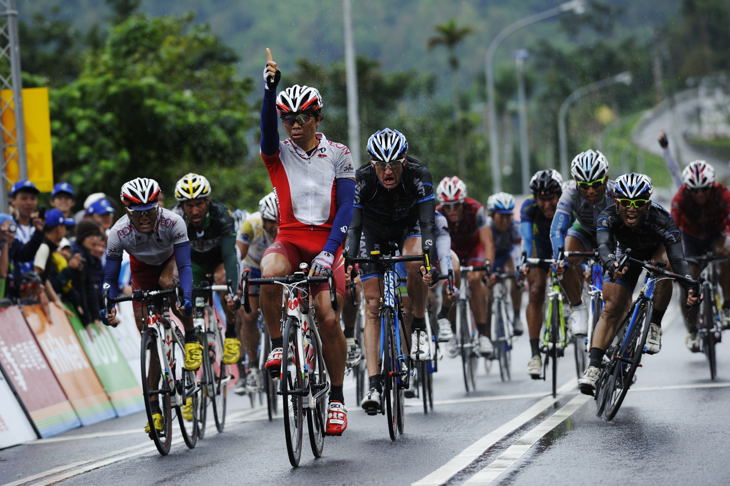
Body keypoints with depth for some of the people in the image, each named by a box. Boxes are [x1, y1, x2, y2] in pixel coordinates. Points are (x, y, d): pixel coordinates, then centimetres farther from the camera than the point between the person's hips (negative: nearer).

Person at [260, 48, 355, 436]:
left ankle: (337, 398, 6)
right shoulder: (277, 153, 2)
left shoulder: (338, 155, 1)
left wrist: (328, 251, -21)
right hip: (290, 238, 0)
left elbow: (346, 208, -7)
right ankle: (277, 344, -12)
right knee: (269, 274, -35)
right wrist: (270, 86, -37)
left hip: (327, 241, 0)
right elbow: (267, 125, -20)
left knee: (329, 319, -12)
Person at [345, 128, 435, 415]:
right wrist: (349, 262, -44)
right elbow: (353, 226, -29)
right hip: (374, 232, 1)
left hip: (409, 227, -1)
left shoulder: (418, 176, -31)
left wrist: (429, 258, -51)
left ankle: (419, 327, -12)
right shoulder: (362, 180, -29)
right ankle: (374, 385, -11)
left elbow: (427, 222, -36)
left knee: (414, 262, -36)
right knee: (372, 305, -9)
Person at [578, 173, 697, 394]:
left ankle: (655, 326, -20)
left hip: (658, 250, -1)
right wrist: (612, 266, -72)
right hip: (628, 254, 1)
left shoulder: (661, 219, -39)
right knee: (612, 308, -12)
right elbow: (604, 246, -50)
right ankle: (594, 366, -12)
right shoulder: (608, 216, -34)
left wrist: (689, 287, -65)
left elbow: (677, 257, -48)